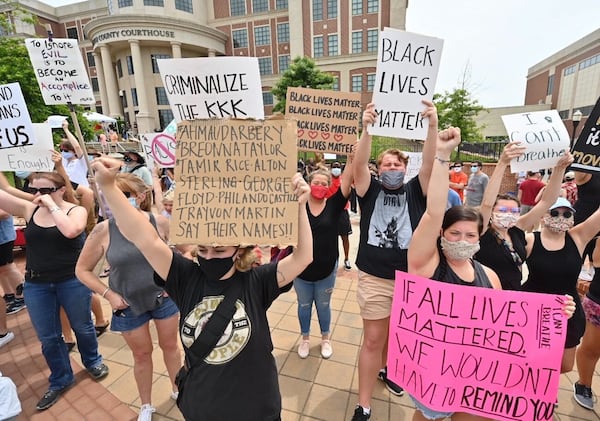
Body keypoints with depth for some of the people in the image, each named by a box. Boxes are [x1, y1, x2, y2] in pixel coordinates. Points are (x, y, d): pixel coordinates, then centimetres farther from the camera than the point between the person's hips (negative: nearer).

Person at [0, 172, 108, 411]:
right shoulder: (28, 209, 1)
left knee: (82, 326, 16)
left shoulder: (76, 210, -10)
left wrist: (52, 205, -22)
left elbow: (70, 231, -29)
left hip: (72, 281, -3)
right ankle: (60, 380, 36)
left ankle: (92, 361, 42)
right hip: (36, 285, 4)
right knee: (48, 337, 14)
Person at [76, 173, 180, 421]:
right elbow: (82, 270, -3)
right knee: (142, 354, 17)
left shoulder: (160, 223, -15)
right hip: (129, 305, 0)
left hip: (164, 298, 1)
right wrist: (108, 294, -10)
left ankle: (178, 389, 46)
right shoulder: (103, 230, -16)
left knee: (170, 345, 19)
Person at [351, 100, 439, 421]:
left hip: (410, 279, 3)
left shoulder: (415, 191, 2)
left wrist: (433, 126, -25)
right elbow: (358, 164, -17)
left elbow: (429, 164, -13)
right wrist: (367, 128, -30)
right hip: (374, 278, -2)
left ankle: (384, 369, 52)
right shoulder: (371, 190, -1)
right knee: (373, 339, 4)